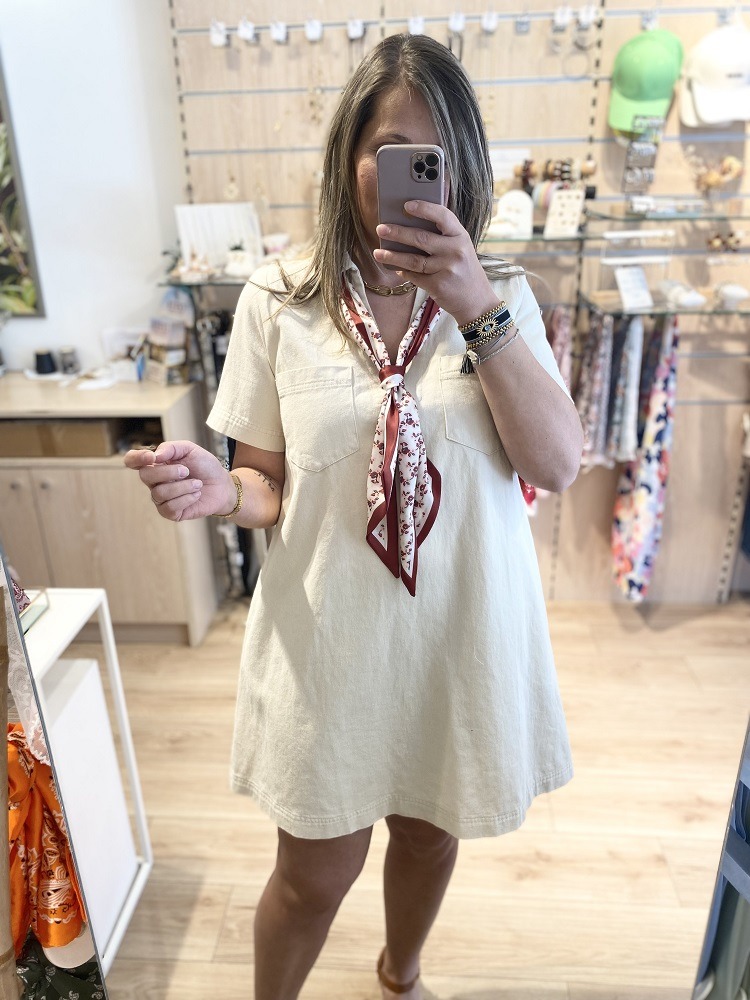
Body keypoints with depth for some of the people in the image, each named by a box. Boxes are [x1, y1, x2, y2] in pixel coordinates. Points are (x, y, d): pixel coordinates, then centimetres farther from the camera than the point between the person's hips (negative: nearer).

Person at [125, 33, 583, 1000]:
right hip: (332, 634, -2)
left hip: (461, 629, 3)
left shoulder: (500, 296, -4)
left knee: (429, 832, 25)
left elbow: (558, 465, -14)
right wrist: (220, 489, -25)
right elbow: (271, 484, -2)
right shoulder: (279, 300, -7)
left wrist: (476, 308, -24)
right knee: (314, 874, 14)